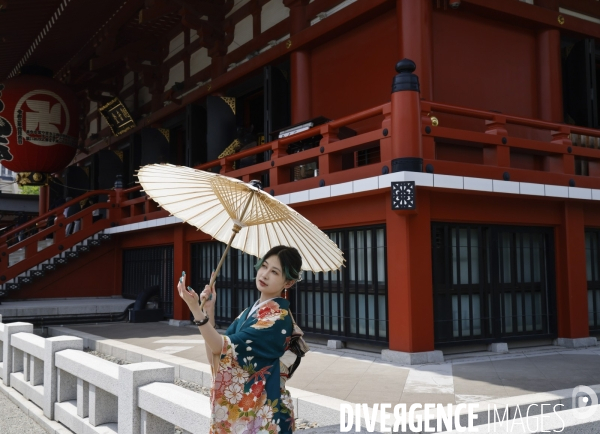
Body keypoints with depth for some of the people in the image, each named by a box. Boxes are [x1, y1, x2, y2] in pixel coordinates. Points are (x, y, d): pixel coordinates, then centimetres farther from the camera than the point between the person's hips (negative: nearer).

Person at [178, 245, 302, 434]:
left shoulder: (278, 317, -16)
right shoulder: (251, 311, 8)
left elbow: (225, 349, -23)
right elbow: (214, 355, 3)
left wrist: (195, 308, -30)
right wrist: (209, 310, -6)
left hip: (260, 412, -7)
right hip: (235, 406, 7)